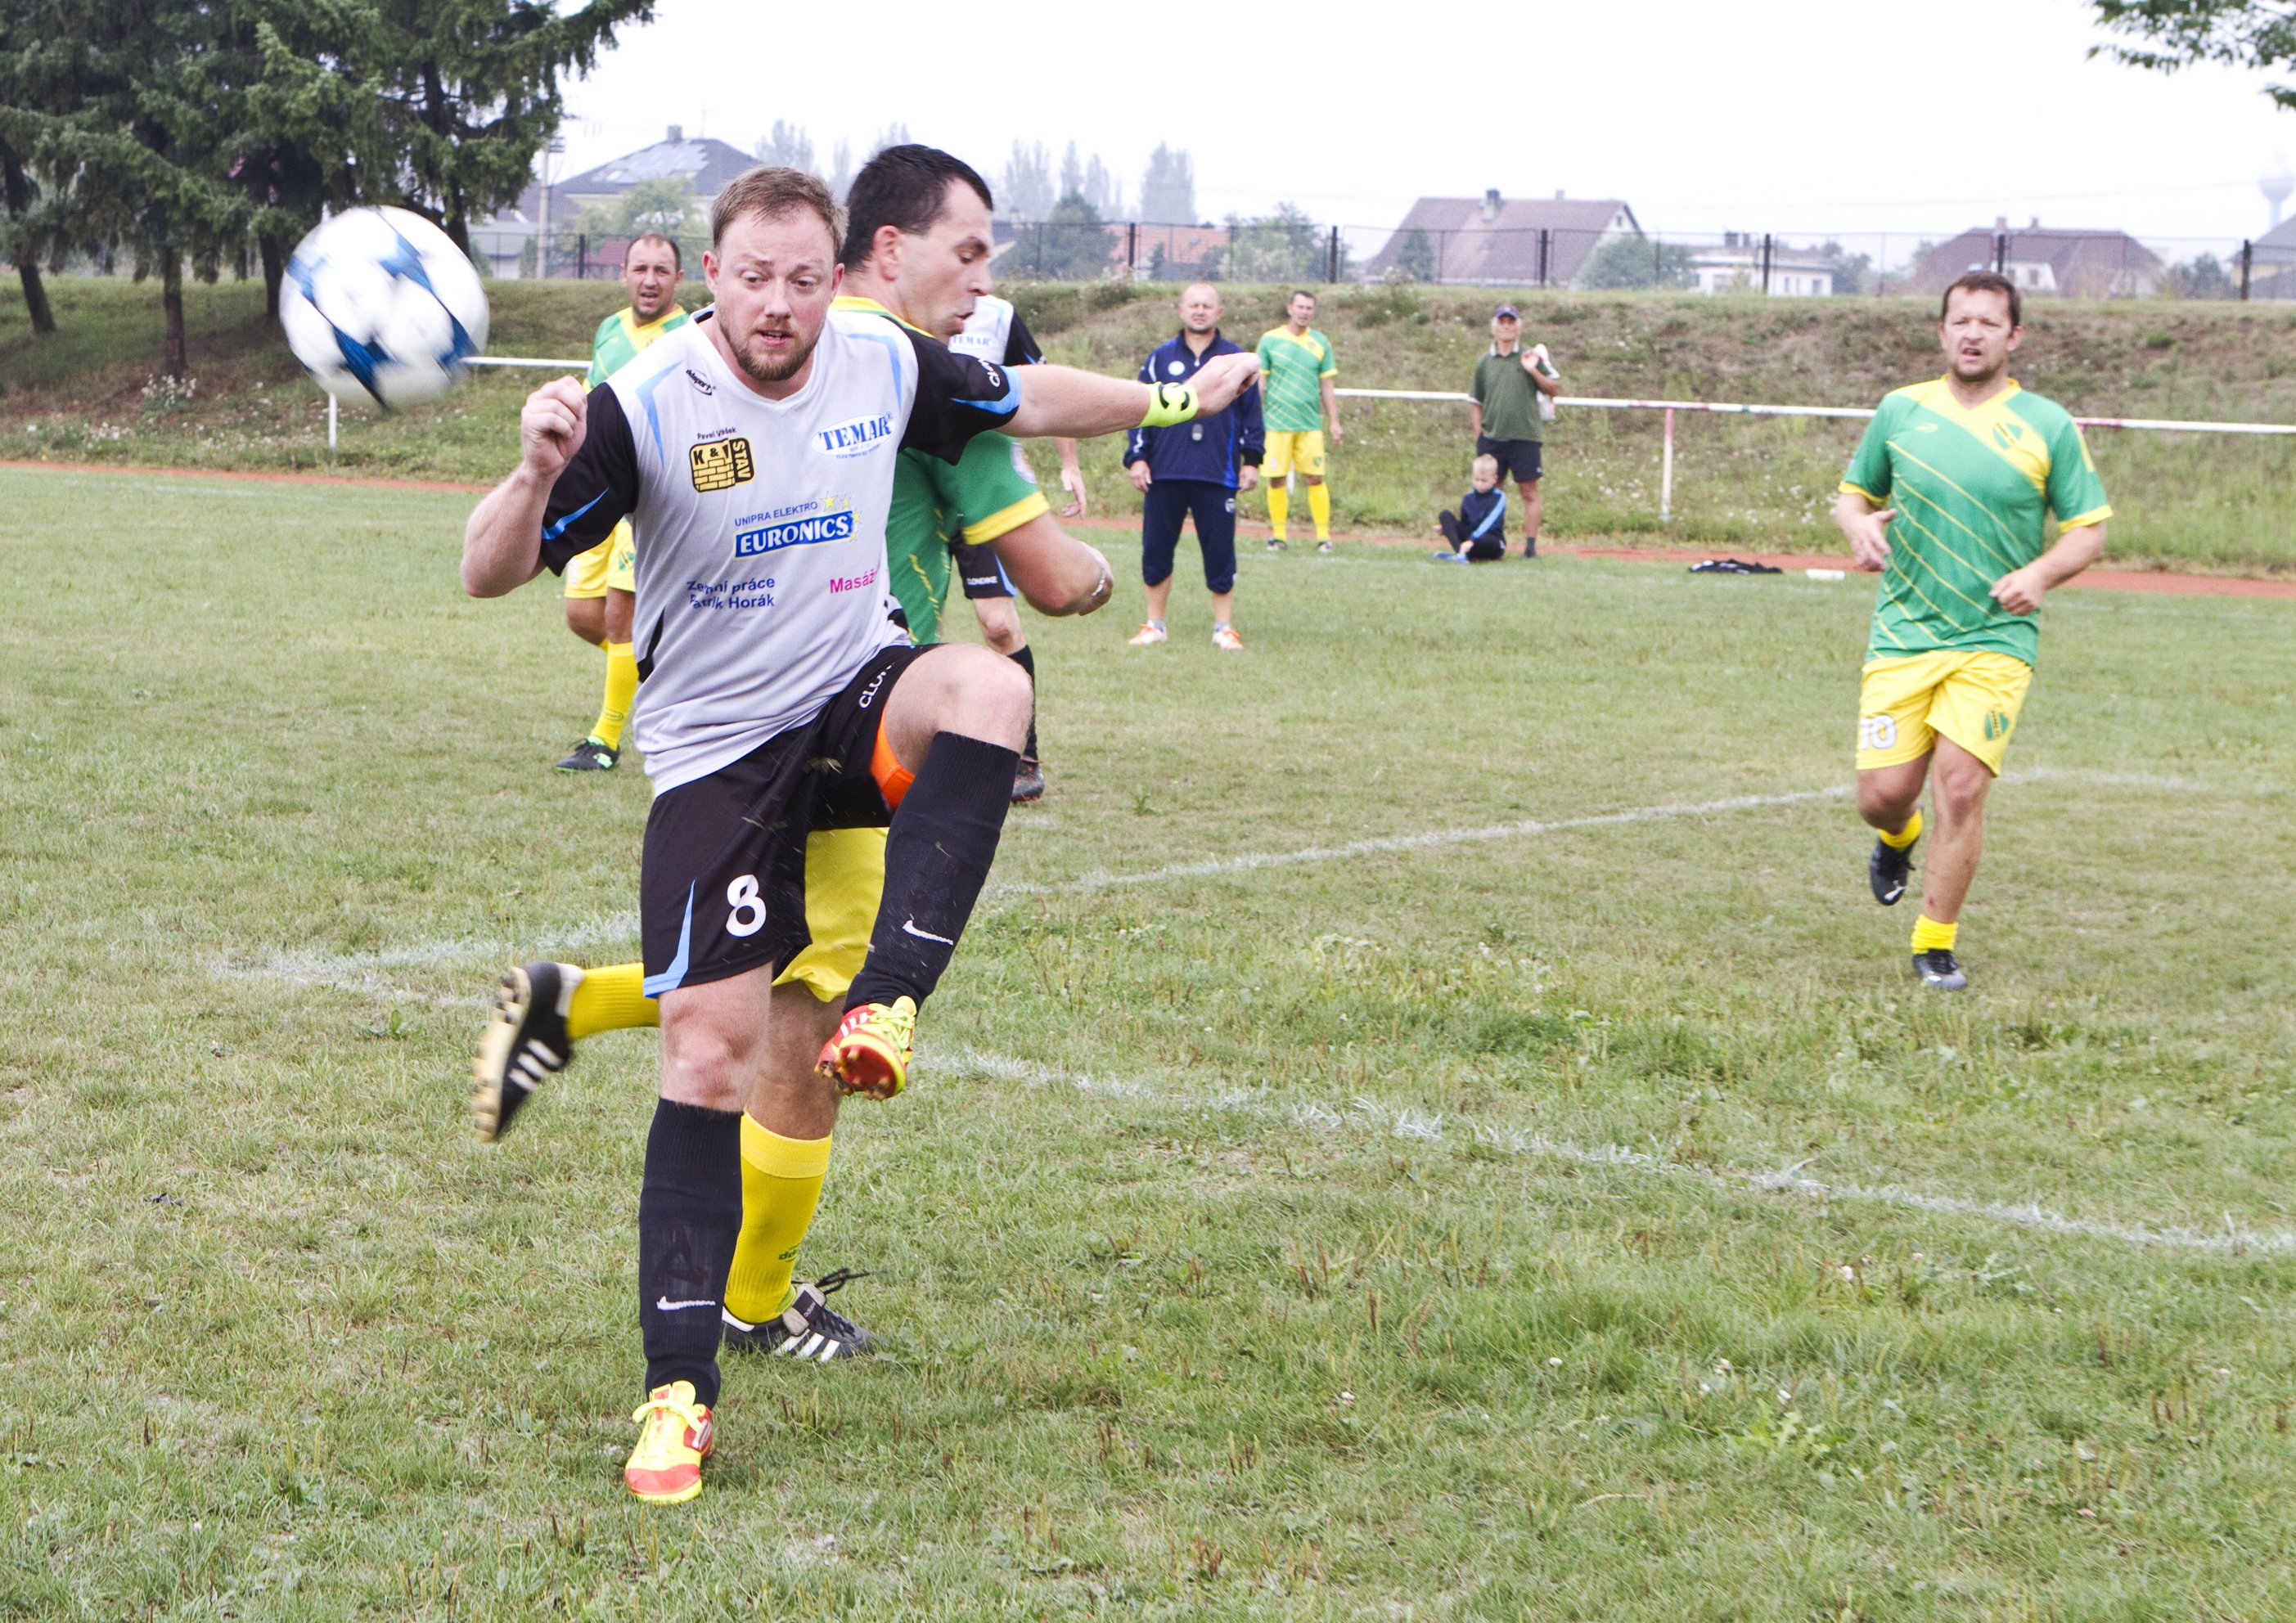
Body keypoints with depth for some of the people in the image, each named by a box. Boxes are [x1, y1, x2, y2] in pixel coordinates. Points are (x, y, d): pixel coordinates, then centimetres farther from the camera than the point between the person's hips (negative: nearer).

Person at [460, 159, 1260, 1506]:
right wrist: (537, 476, -39)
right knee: (709, 1043, -10)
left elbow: (1025, 402, 15)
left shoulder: (888, 367, -5)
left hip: (861, 698, 3)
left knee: (989, 687, -32)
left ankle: (887, 1006, -29)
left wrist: (1174, 400, 23)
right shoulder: (644, 407, -17)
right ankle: (681, 1391, -4)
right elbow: (492, 574, -19)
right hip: (717, 747, -3)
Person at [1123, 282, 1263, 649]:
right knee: (1156, 551, 5)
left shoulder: (1237, 359, 8)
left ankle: (1224, 627, 10)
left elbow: (1251, 411, 10)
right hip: (1164, 476, 1)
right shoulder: (1160, 358, 9)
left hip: (1218, 477, -1)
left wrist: (1252, 460, 5)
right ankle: (1154, 624, 17)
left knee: (1220, 553, -1)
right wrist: (1136, 457, 0)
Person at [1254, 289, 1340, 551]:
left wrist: (1334, 421, 7)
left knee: (1315, 479, -3)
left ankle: (1323, 534, 2)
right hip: (1276, 422, -1)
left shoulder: (1320, 343, 8)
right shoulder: (1269, 340, 3)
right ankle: (1278, 534, 8)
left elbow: (1327, 386, 11)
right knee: (1276, 480, 0)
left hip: (1310, 423, 1)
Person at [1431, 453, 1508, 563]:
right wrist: (1446, 528, -3)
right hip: (1469, 538, 5)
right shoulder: (1468, 498, 11)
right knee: (1445, 515, -13)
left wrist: (1471, 540, -33)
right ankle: (1460, 553, -34)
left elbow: (1489, 523, -20)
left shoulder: (1499, 497, -6)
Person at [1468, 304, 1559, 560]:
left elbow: (1555, 389, 2)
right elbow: (1477, 403, 15)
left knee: (1529, 492, -2)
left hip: (1524, 437, -2)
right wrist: (1478, 437, 7)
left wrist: (1534, 371, -13)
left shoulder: (1531, 357, 4)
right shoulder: (1484, 363, 11)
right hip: (1491, 438, 2)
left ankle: (1531, 545, 0)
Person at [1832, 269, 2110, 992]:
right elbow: (1852, 493, 18)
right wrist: (1859, 524, -6)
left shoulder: (2048, 426, 1)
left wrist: (2040, 573, -15)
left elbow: (2089, 529, 4)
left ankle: (1936, 945, 2)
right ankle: (1899, 839, 36)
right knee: (1882, 794, -3)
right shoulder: (1900, 411, 7)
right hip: (1903, 633, 2)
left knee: (1961, 788, -14)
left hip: (1995, 639, -2)